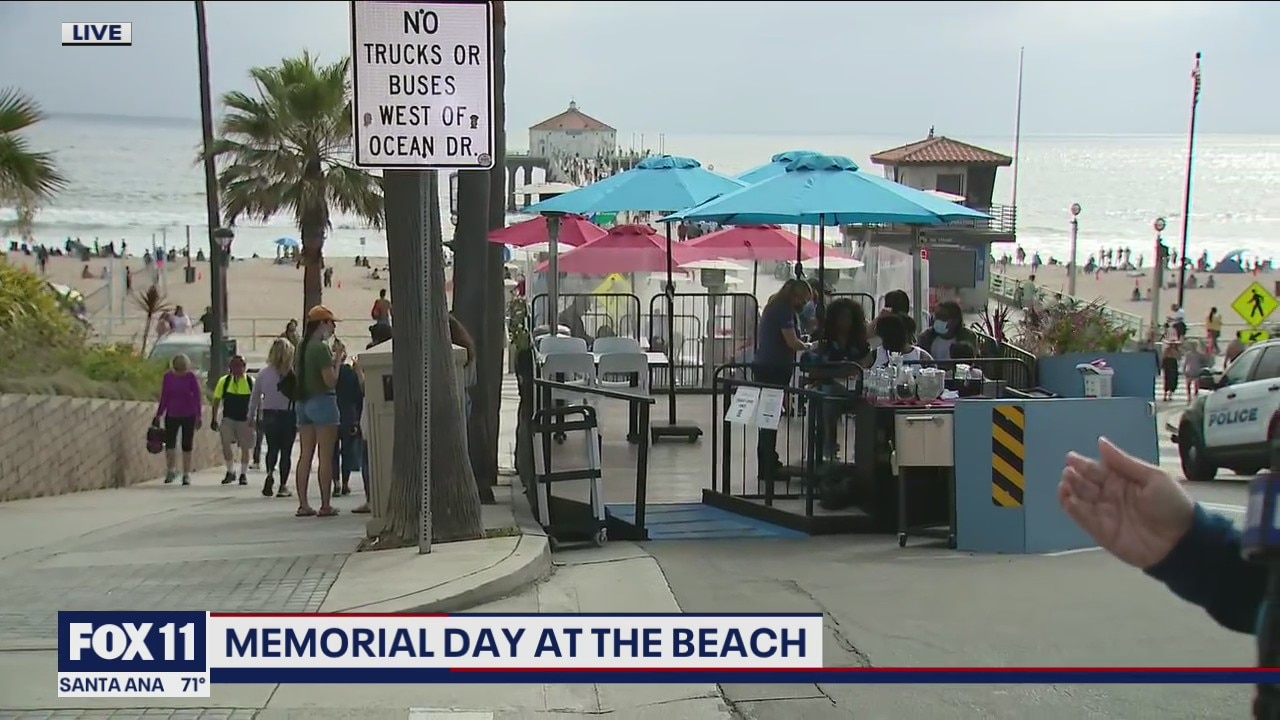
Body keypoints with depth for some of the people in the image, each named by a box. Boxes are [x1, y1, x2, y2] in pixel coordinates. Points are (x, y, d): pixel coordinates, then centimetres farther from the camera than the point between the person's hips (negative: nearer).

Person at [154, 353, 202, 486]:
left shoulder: (191, 377, -6)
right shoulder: (168, 377, 0)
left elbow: (197, 397, -5)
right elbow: (164, 397, 7)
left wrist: (198, 416, -10)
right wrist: (159, 414, 6)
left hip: (188, 416, -2)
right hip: (171, 415, 2)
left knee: (187, 445, 2)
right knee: (169, 443, -6)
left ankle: (186, 474, 10)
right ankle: (171, 470, 11)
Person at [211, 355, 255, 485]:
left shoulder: (251, 382, -5)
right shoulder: (224, 381, -2)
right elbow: (217, 400, 4)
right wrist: (214, 419, 2)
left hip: (245, 420, -1)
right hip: (228, 418, 1)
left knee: (245, 447, 6)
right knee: (225, 443, -12)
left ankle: (243, 474, 20)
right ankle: (231, 471, 5)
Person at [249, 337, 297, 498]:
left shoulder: (263, 373, -2)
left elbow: (255, 396, 5)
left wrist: (251, 416, 15)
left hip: (269, 415, 2)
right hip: (288, 416, -2)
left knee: (272, 448, 15)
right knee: (286, 451, 8)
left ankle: (270, 473, -12)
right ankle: (283, 486, 9)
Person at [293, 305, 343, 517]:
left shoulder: (301, 347, 11)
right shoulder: (321, 348, -14)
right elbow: (330, 381, -17)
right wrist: (337, 362, -1)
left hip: (303, 402, 8)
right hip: (322, 401, -8)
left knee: (305, 455, 8)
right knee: (325, 456, -4)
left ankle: (303, 504, 8)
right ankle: (325, 505, -3)